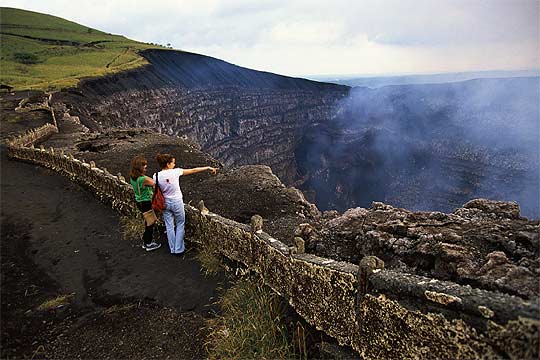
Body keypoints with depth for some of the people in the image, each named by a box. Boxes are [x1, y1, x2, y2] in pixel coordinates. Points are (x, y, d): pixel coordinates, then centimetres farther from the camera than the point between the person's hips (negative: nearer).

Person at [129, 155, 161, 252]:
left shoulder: (132, 177, -3)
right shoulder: (144, 179, -30)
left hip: (139, 201, 8)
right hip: (147, 203, -8)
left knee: (147, 221, 23)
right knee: (150, 222, 9)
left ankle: (146, 241, 37)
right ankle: (149, 244, 22)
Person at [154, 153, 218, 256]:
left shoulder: (156, 176, -9)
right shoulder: (175, 172, -18)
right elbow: (193, 171, -11)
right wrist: (208, 168, -2)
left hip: (165, 203, 3)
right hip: (177, 202, -3)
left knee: (169, 227, 15)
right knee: (180, 225, 14)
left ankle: (173, 249, 26)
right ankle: (179, 249, 17)